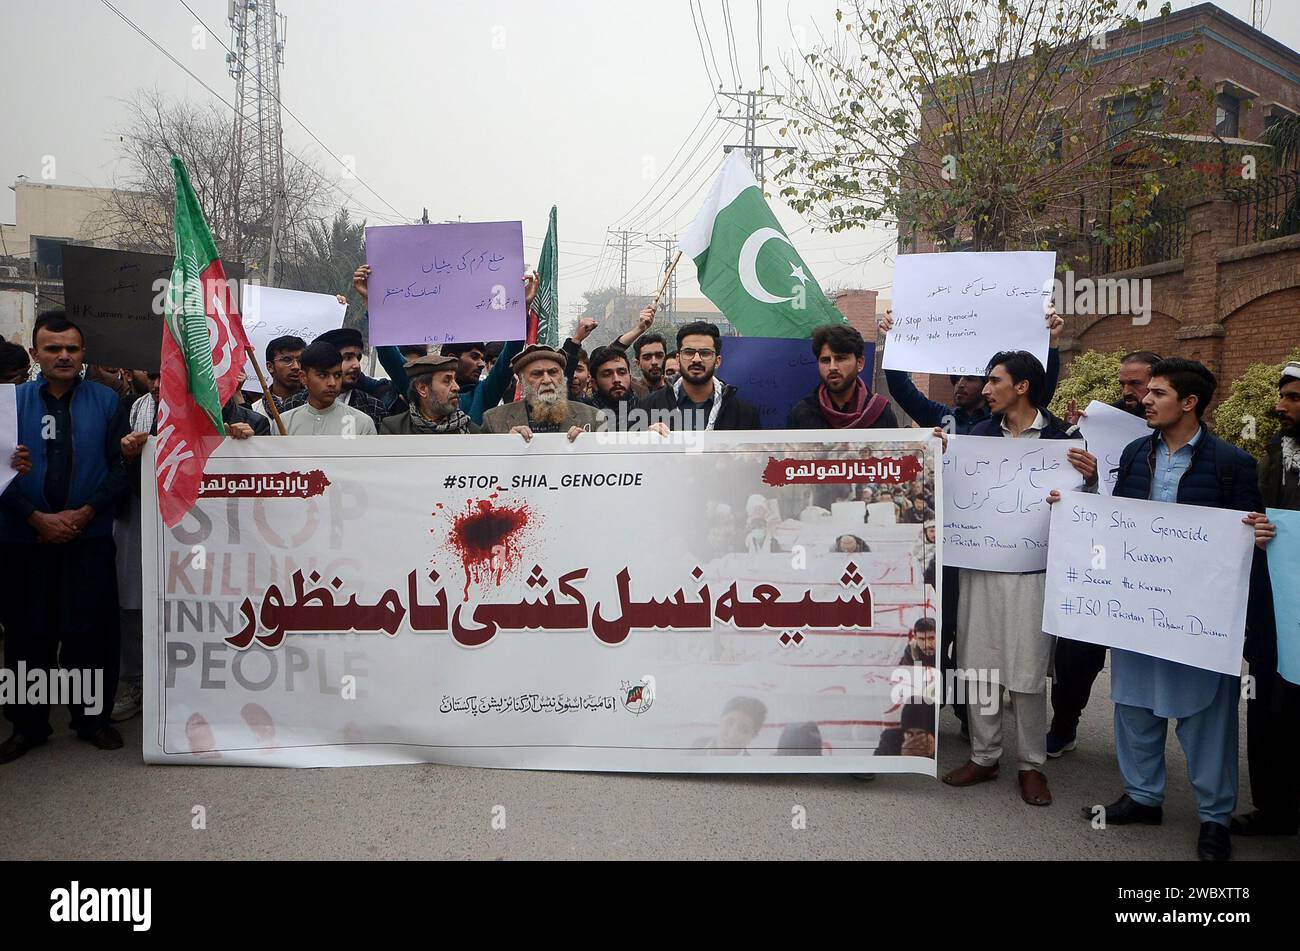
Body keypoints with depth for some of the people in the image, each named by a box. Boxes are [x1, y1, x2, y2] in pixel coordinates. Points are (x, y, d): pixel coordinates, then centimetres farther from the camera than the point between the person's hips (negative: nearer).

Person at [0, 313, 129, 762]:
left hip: (90, 536, -1)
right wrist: (38, 518, -11)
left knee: (92, 631, 3)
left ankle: (93, 717, 19)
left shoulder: (106, 401, 2)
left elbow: (120, 467, -2)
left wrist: (85, 513, -11)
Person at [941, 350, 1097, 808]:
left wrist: (1089, 478, -20)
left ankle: (1032, 765, 19)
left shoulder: (1061, 436, -3)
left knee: (1027, 671, 2)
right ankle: (983, 755, 24)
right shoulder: (979, 433, 7)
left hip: (1031, 567, -3)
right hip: (978, 563, 4)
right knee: (977, 663, 9)